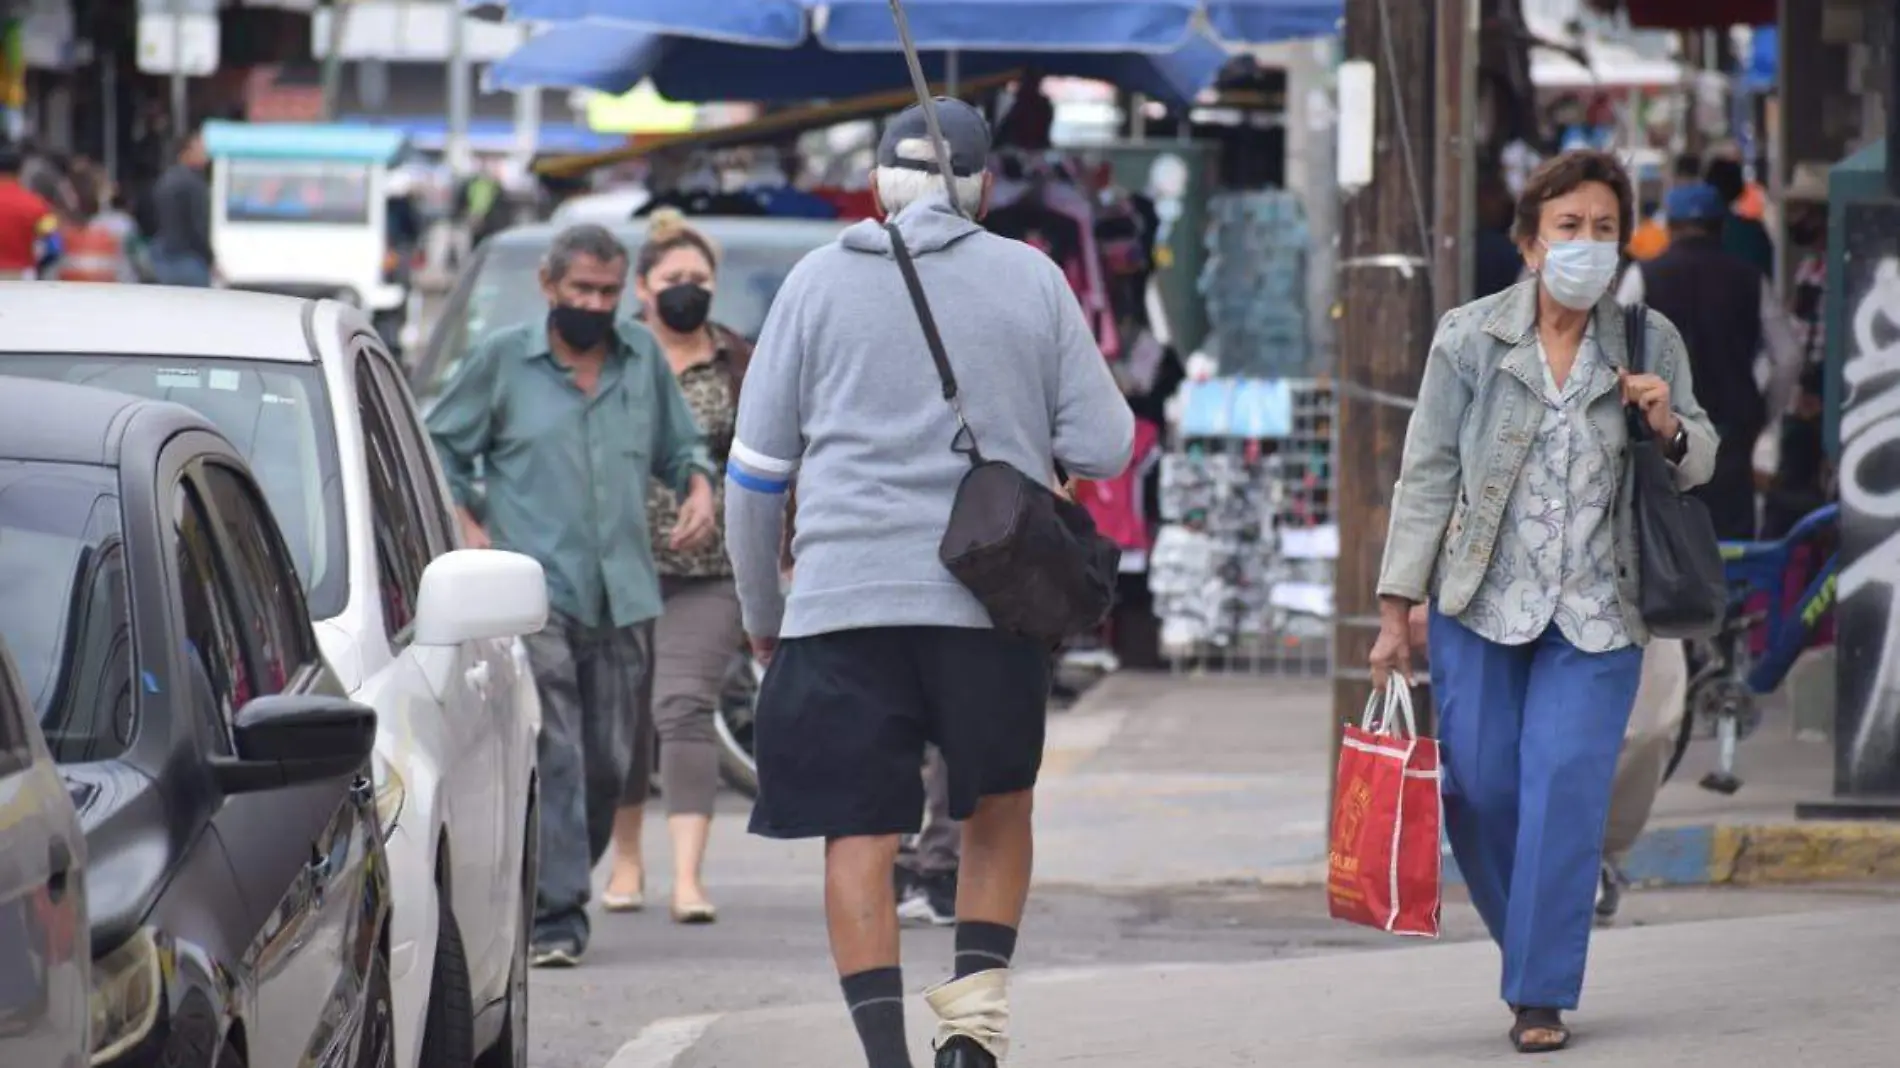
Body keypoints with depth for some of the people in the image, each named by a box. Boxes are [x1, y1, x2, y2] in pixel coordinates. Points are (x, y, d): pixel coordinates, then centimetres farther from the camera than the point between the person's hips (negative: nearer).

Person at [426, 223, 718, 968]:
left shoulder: (644, 358, 13)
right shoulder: (503, 360, 4)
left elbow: (680, 445, 24)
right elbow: (440, 447, 10)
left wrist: (698, 489, 3)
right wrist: (468, 527, -3)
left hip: (624, 597, 4)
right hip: (535, 592, -4)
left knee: (607, 763, 6)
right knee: (553, 755, -16)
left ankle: (555, 895, 21)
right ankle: (556, 915, -19)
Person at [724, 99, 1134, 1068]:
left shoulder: (818, 282, 7)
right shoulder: (1031, 279, 6)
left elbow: (756, 469, 7)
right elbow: (1103, 446, 5)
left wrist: (761, 613, 18)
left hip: (843, 601, -1)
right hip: (993, 598, 1)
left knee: (857, 841, 0)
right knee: (999, 813, 19)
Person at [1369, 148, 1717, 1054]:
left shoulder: (1649, 344, 2)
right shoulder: (1470, 338, -2)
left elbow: (1699, 466, 13)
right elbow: (1427, 476, 1)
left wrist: (1669, 426, -12)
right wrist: (1396, 611, -2)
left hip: (1596, 612, 0)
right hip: (1482, 604, 0)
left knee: (1565, 792, -10)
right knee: (1479, 791, 0)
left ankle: (1542, 996, -2)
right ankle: (1530, 940, 27)